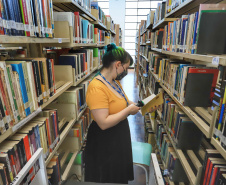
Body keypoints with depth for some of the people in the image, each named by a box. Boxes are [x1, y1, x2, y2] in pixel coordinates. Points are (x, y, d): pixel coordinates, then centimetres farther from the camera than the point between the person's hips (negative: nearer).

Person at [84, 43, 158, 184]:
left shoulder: (115, 81, 0)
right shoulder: (97, 88, -28)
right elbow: (103, 123, -31)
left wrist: (140, 106, 1)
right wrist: (128, 110, -23)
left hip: (119, 137, 8)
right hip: (105, 145, -8)